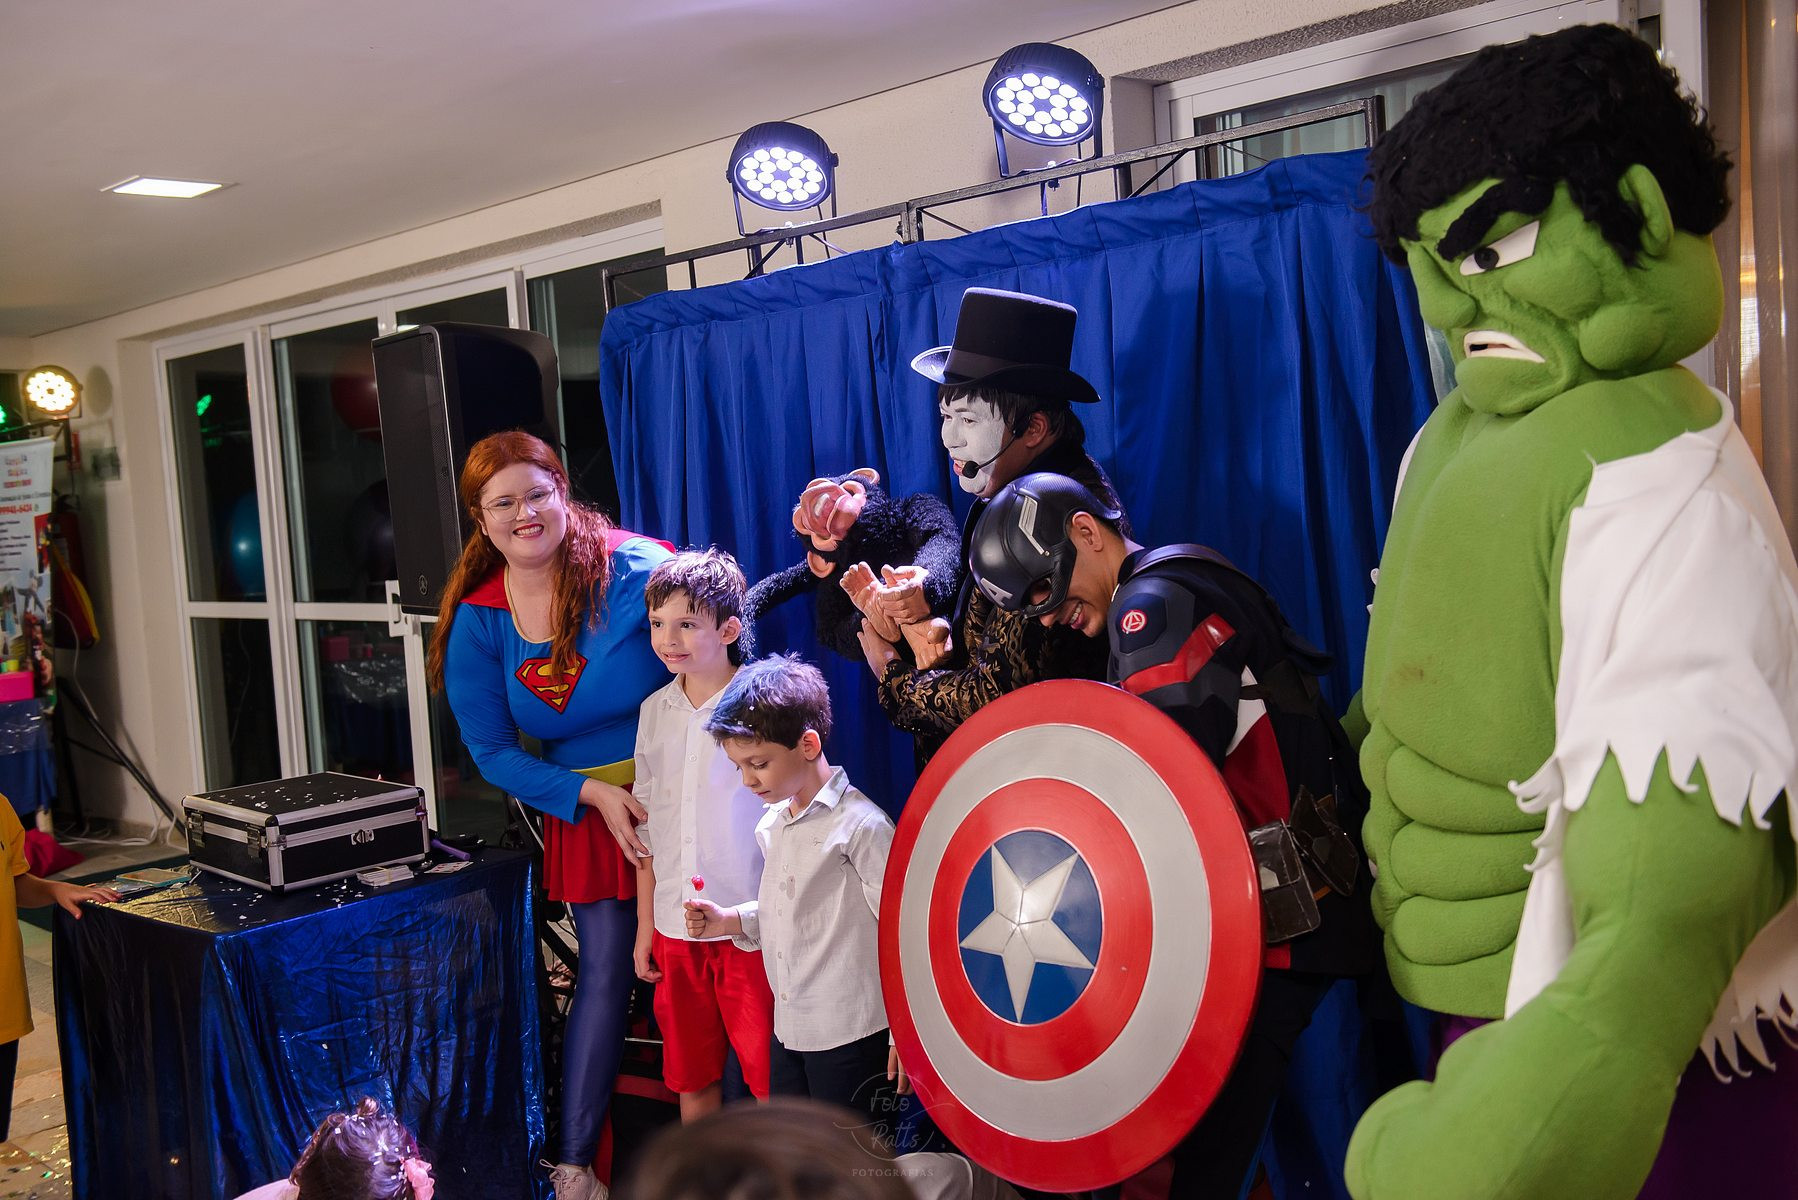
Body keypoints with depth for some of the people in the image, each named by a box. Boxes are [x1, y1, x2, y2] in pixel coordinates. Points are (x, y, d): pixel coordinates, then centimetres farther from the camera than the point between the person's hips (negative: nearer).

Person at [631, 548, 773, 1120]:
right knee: (690, 1076, 16)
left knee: (770, 1078, 2)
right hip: (676, 925, 5)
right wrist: (645, 926, 15)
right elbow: (648, 823, 14)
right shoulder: (655, 711, 7)